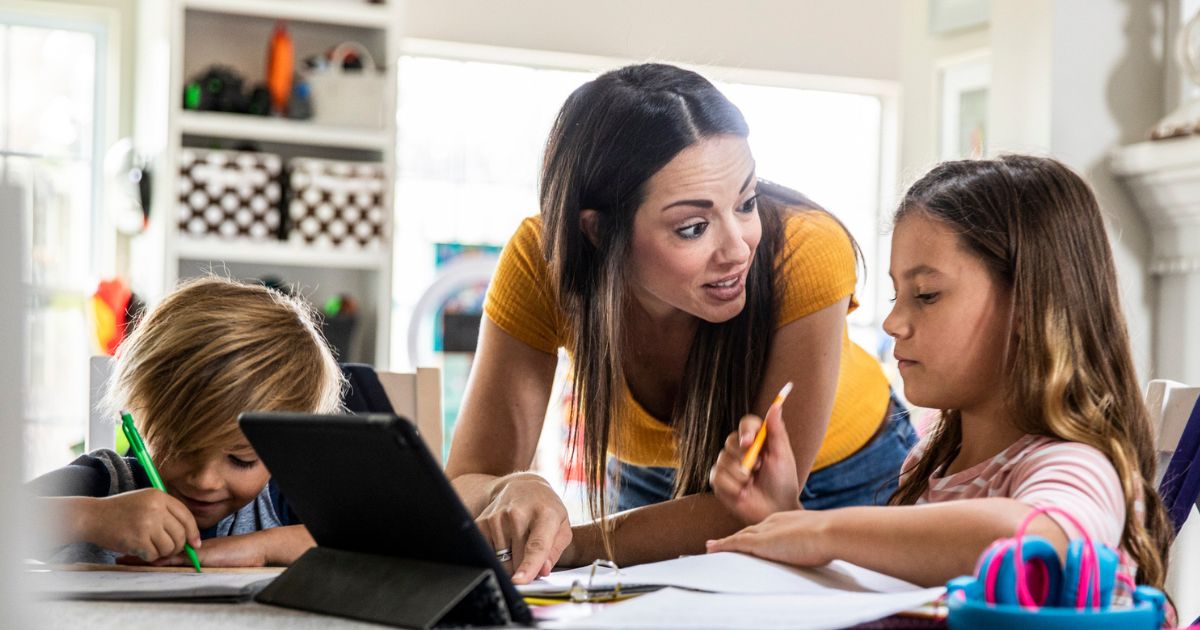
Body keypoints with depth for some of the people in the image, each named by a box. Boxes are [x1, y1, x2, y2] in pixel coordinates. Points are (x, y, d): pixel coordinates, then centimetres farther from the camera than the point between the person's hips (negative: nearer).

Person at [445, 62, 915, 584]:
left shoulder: (806, 252, -33)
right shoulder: (541, 261, -27)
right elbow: (465, 485, -24)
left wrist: (574, 546, -40)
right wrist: (514, 495, -48)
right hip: (651, 487, 2)